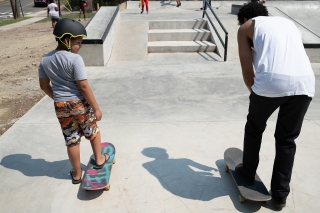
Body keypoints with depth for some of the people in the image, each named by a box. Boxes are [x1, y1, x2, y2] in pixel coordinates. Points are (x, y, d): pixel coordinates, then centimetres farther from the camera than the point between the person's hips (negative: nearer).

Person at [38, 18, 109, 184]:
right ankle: (99, 159, 39)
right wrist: (96, 108, -13)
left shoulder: (45, 60, 3)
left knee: (71, 140, 16)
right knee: (93, 132, 21)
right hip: (80, 103, -5)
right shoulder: (75, 59, -18)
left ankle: (76, 173, 29)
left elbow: (44, 85, 10)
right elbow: (83, 86, -20)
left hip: (60, 106, 5)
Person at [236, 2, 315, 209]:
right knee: (287, 139, 21)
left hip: (272, 81, -4)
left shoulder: (246, 27, 19)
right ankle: (280, 194, 29)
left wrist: (256, 94, 27)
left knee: (254, 128, 23)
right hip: (305, 82, 5)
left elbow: (248, 72, 10)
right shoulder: (288, 23, 34)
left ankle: (248, 173, 41)